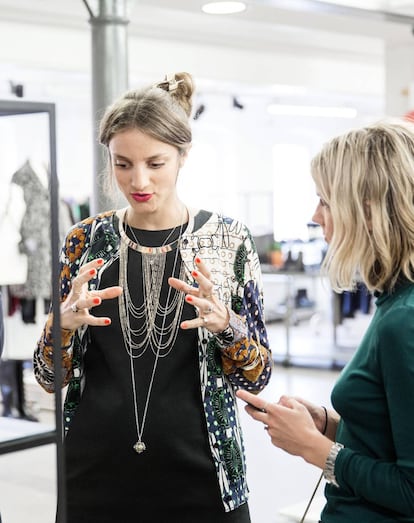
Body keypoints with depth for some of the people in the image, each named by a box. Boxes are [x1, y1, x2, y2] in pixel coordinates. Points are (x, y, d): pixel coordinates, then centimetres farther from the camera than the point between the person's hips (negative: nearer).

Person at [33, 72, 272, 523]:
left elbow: (256, 377, -2)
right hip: (96, 476, 2)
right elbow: (49, 378, 2)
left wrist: (225, 325, -22)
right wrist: (65, 322, -18)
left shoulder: (228, 240, -5)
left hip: (198, 476, -1)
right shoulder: (86, 241, -1)